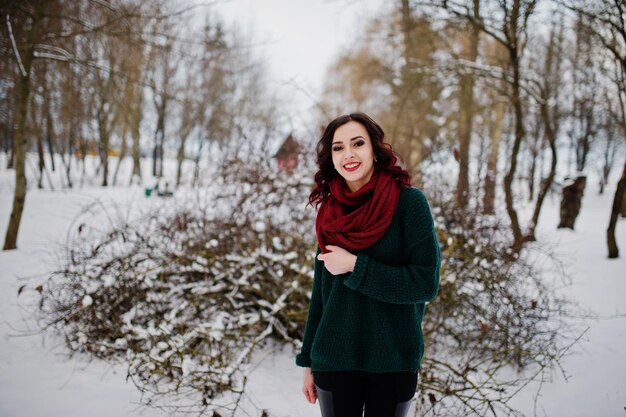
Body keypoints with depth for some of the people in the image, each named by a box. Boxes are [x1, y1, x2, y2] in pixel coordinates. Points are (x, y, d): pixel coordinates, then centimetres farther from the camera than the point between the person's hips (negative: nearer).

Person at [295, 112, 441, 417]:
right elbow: (321, 291, 9)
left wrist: (355, 266, -17)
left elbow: (425, 283, -14)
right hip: (334, 360, 3)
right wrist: (308, 360, 11)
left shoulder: (409, 201, -9)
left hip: (394, 361, -2)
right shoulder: (330, 213, 3)